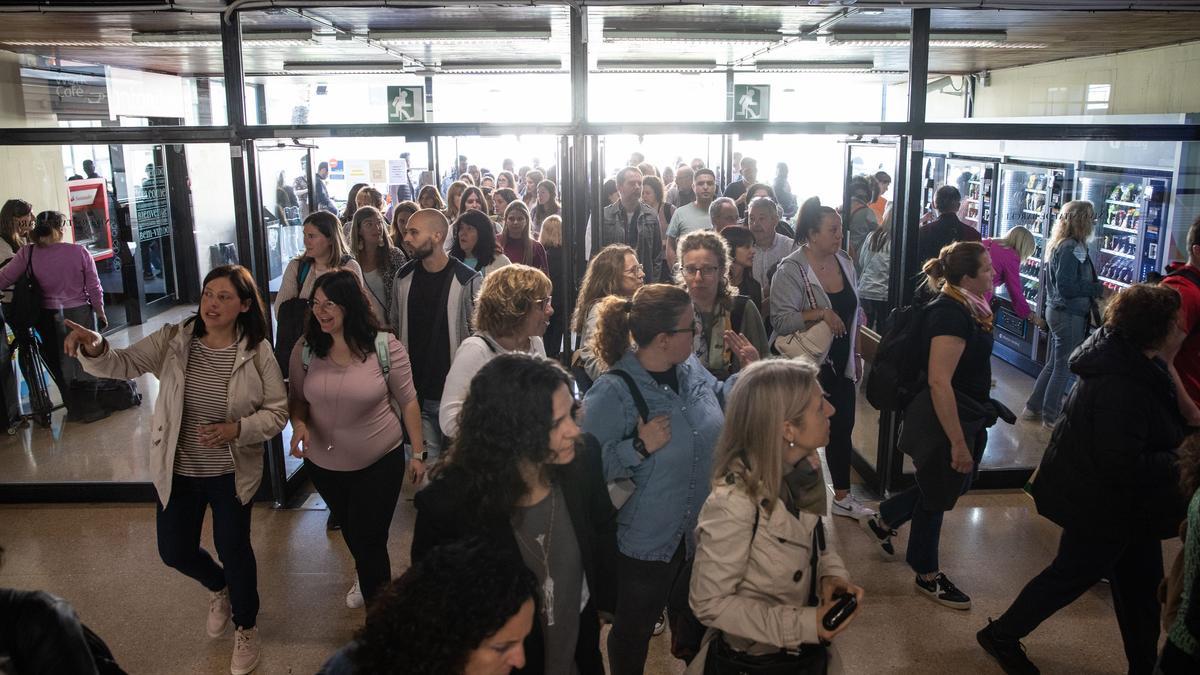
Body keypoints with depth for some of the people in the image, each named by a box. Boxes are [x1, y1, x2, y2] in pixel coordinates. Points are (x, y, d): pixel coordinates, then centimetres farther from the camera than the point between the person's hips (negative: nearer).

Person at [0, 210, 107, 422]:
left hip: (49, 318, 2)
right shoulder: (79, 252, -12)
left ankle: (74, 409, 25)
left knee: (59, 363, 16)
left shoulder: (28, 253, -11)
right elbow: (94, 288, -7)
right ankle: (89, 407, 17)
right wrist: (100, 313, 6)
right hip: (81, 313, -1)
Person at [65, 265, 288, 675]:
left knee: (233, 549, 10)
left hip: (231, 473, -3)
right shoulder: (173, 340, -9)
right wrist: (94, 349, -39)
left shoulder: (257, 351, -14)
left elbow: (277, 413, -10)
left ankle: (246, 626, 37)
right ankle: (219, 588, 50)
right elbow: (123, 364, -17)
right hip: (177, 471, 3)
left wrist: (237, 429, -26)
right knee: (175, 552, 15)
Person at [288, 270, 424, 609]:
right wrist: (299, 424, -17)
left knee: (370, 540, 1)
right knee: (349, 530, 27)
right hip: (323, 464, 5)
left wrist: (418, 453, -6)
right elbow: (297, 399, 5)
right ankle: (368, 577, 58)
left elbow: (407, 402, -8)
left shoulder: (386, 347, -17)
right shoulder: (305, 350, -8)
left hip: (379, 463, -4)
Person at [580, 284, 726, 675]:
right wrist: (640, 446, -34)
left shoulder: (692, 369, -5)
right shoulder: (612, 393, -26)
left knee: (694, 621, 29)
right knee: (635, 629, 18)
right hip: (645, 543, -6)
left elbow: (722, 407, 15)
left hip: (699, 532, 7)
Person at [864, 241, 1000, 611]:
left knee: (949, 485, 23)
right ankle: (928, 576, 28)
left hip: (967, 419, 10)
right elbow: (939, 382, -30)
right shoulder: (950, 314, -25)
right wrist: (958, 442, -28)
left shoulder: (964, 307, 6)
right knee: (938, 495, 8)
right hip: (946, 423, -9)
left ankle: (883, 521, 41)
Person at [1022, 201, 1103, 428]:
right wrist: (1098, 289, -17)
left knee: (1053, 364, 18)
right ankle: (1051, 416, 11)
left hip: (1056, 310, 9)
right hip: (1070, 315, -9)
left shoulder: (1058, 244, 10)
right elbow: (1066, 286, -25)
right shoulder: (1072, 247, -19)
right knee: (1063, 367, 2)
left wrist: (1094, 288, 12)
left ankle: (1033, 408, 24)